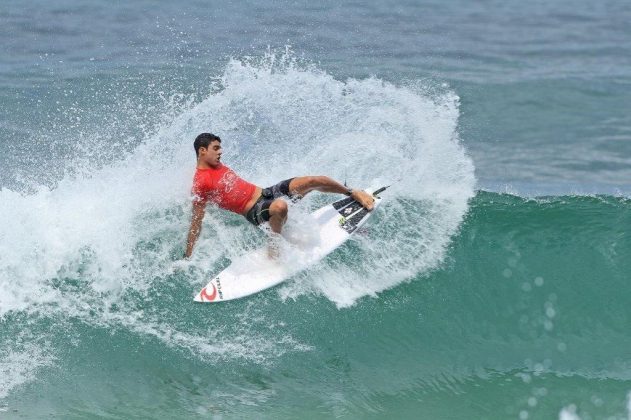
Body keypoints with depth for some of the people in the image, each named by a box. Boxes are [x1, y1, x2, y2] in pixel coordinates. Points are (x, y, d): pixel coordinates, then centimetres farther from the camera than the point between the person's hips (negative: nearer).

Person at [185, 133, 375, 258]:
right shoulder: (200, 183, -15)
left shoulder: (217, 166, 10)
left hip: (264, 192, 8)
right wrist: (187, 257, -16)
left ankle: (352, 193, 24)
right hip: (254, 210, -8)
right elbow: (196, 222, -14)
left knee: (314, 180, -2)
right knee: (280, 206, -43)